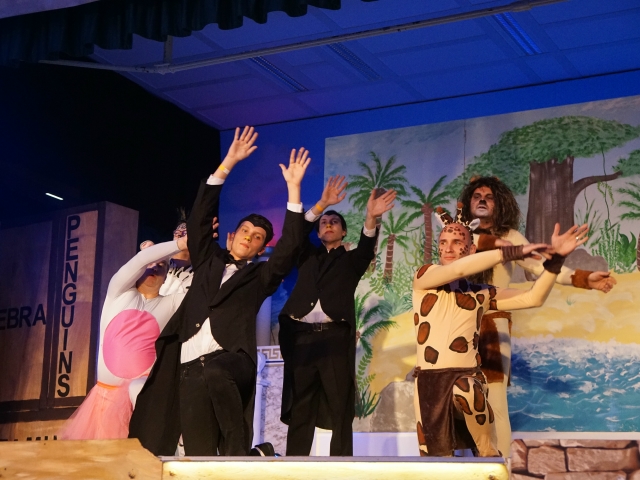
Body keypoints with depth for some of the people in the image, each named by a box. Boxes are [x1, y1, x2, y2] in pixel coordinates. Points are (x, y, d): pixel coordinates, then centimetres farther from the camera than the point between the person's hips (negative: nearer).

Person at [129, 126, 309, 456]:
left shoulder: (260, 276, 17)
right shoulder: (209, 260, 25)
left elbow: (290, 248, 2)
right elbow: (200, 217, 16)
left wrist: (293, 188, 0)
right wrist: (227, 164, 10)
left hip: (231, 359, -3)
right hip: (191, 366, 3)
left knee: (215, 374, -39)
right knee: (198, 454, -10)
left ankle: (238, 455, -28)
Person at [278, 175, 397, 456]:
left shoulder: (351, 260, 16)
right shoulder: (307, 256, 22)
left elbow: (366, 247, -4)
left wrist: (371, 218, -25)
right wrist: (321, 205, -12)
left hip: (335, 337, -2)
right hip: (301, 336, 2)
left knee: (340, 410, -4)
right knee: (299, 410, 1)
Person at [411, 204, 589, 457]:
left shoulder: (480, 294, 10)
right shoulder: (424, 278, 4)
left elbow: (532, 298, 3)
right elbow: (456, 269, -14)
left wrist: (556, 258, -10)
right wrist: (513, 252, -17)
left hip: (467, 378, 0)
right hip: (428, 382, 0)